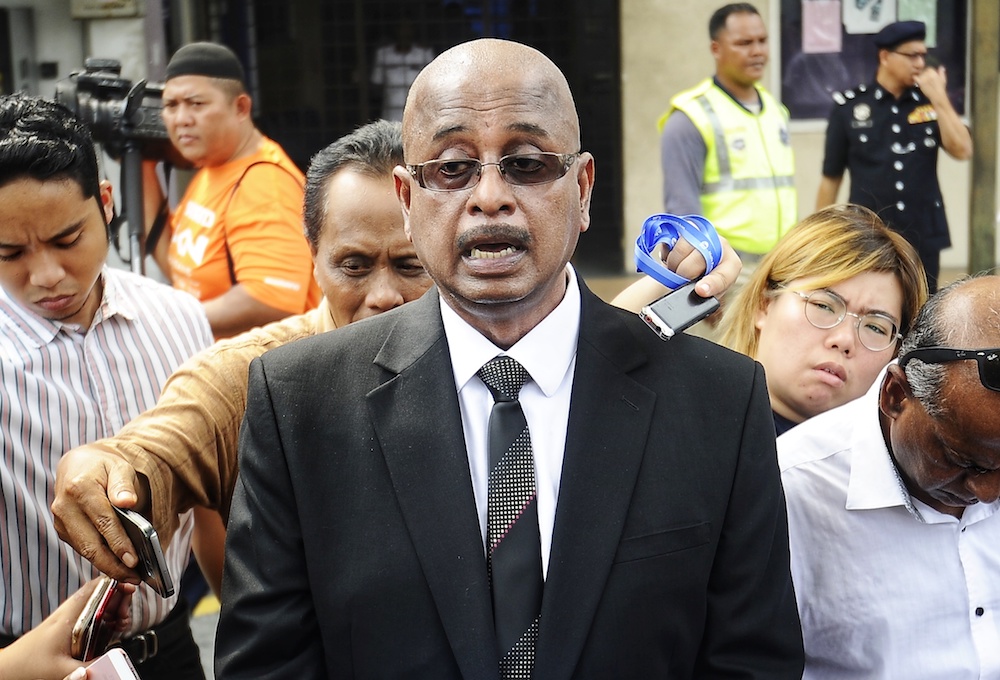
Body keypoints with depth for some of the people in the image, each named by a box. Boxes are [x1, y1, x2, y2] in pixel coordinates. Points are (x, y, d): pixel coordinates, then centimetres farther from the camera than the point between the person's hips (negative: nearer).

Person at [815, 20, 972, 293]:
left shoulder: (930, 103, 6)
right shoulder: (849, 107, -1)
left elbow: (962, 150, -6)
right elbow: (830, 179, 3)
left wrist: (939, 99, -11)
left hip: (924, 239, 3)